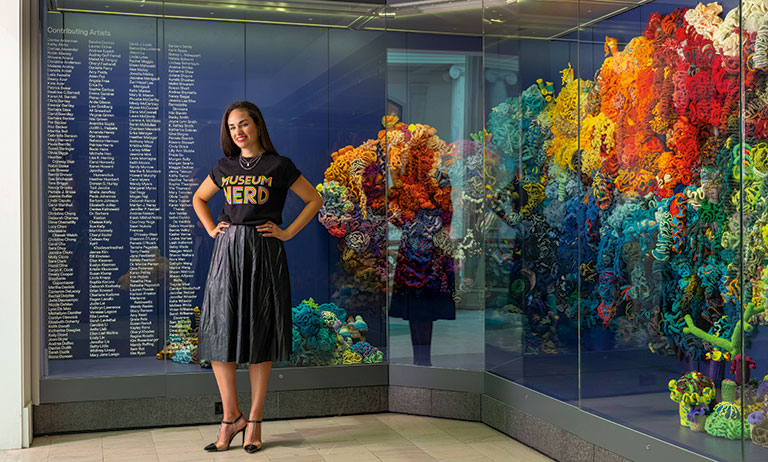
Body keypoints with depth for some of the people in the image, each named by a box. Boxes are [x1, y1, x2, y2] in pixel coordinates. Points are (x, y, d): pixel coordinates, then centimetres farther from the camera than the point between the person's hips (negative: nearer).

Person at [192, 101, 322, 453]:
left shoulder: (279, 166, 2)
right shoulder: (225, 167, 13)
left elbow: (314, 200, 6)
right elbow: (198, 199, 28)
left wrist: (287, 232, -2)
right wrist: (211, 229, 12)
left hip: (264, 253, -3)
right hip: (228, 251, 3)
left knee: (259, 334, 0)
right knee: (219, 331, -3)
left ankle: (254, 421, 8)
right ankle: (231, 416, 9)